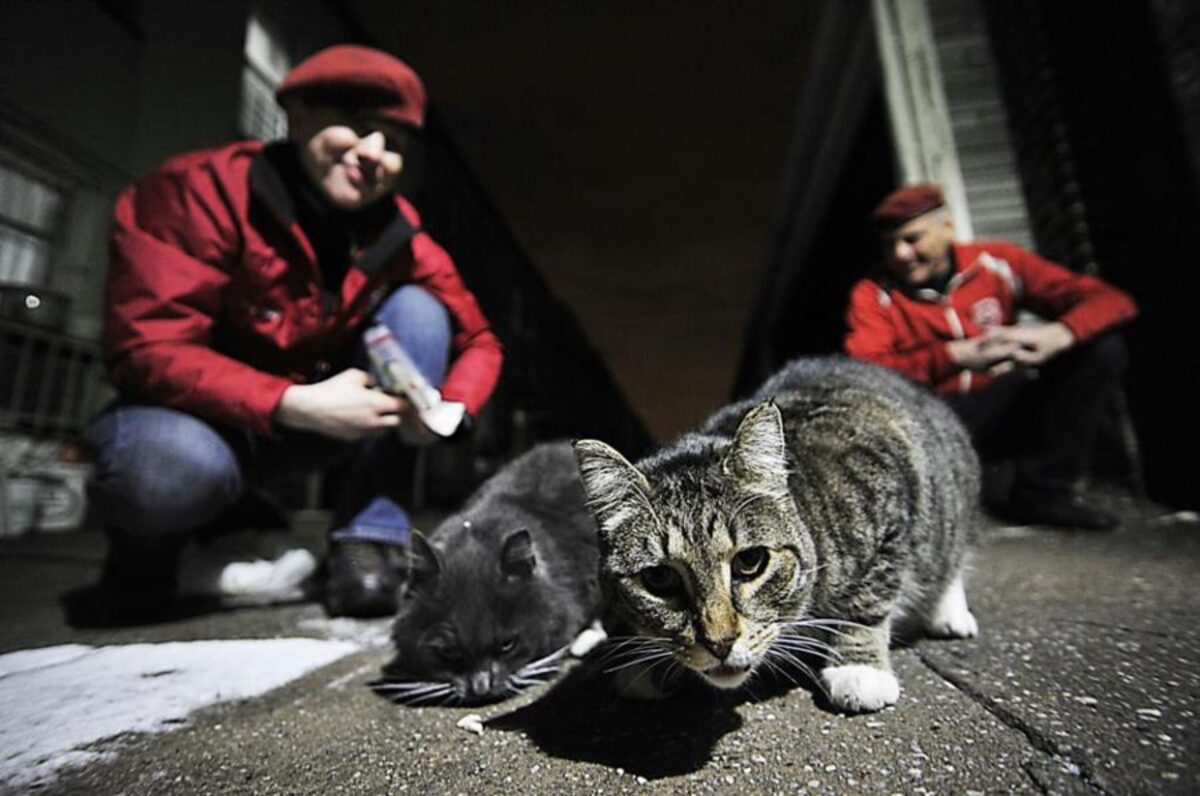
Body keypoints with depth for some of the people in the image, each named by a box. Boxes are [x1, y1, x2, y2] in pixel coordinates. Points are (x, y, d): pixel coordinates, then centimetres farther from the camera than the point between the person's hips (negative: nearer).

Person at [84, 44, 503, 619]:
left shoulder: (400, 237, -10)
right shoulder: (199, 190, -20)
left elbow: (478, 342, -3)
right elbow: (147, 350, -25)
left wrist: (446, 411, -25)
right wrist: (295, 404, -38)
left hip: (317, 422, 4)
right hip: (206, 416, -3)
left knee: (417, 309, -17)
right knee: (171, 470, -39)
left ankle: (364, 539, -14)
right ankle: (148, 531, 5)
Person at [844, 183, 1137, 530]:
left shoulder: (997, 263, -1)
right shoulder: (873, 293, -9)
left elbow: (1110, 300, -3)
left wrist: (1058, 334, -25)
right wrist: (955, 355, -33)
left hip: (1005, 413, 5)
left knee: (1102, 349, -11)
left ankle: (1041, 493, -6)